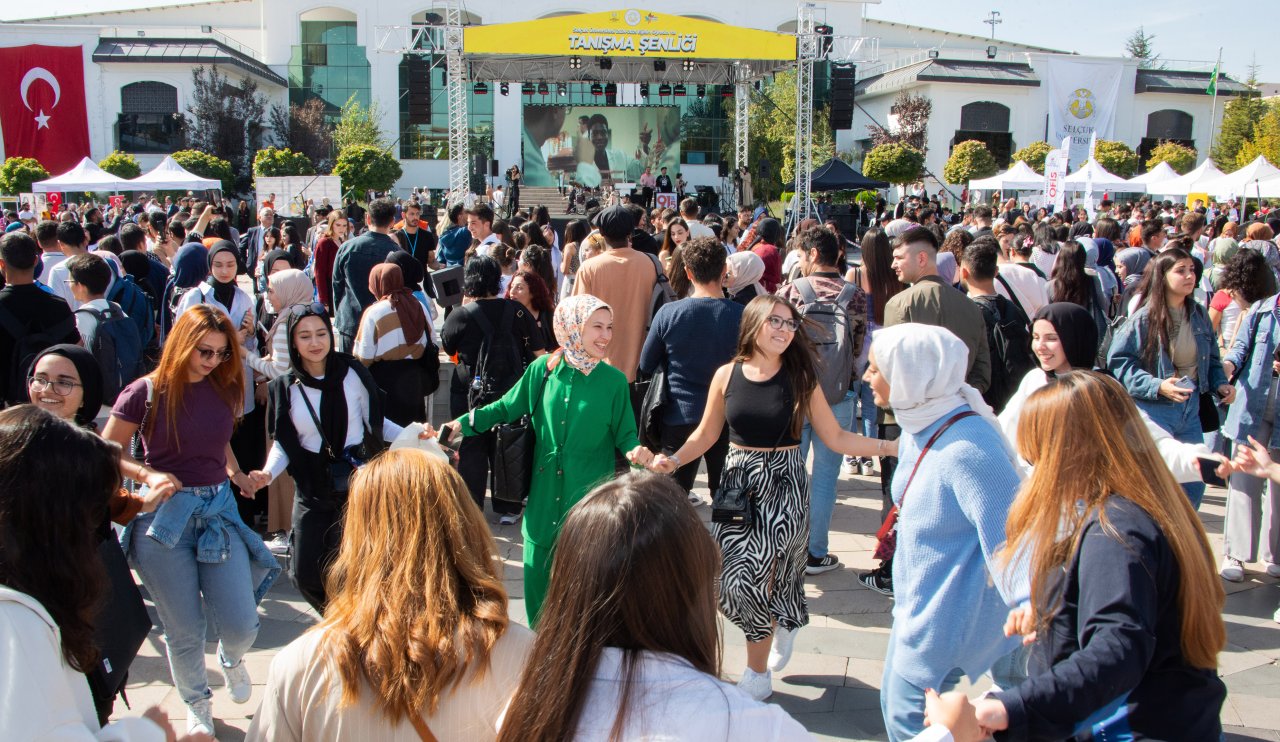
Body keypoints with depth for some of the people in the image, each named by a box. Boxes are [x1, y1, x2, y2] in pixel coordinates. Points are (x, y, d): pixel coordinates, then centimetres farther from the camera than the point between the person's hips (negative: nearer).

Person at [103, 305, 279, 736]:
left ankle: (231, 658, 37)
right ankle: (197, 704, 36)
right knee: (184, 631, 8)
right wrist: (148, 475, -16)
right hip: (164, 518, -3)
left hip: (218, 510, 3)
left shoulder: (225, 390, 3)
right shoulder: (146, 393, -8)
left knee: (242, 626, -2)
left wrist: (235, 473, 4)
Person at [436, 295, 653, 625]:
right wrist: (462, 423, -5)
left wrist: (635, 451, -22)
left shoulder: (614, 380, -6)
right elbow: (507, 407, 7)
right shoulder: (542, 369, -2)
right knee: (537, 571, 10)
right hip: (544, 494, 2)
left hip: (589, 497, -2)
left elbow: (624, 434, 0)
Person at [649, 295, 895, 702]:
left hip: (782, 487, -2)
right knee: (726, 580, 2)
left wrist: (888, 447, -10)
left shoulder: (801, 378, -4)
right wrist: (674, 460, -7)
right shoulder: (727, 375, -1)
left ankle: (758, 676, 16)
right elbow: (706, 433, 9)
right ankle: (781, 622, 38)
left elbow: (835, 437, -1)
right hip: (737, 485, 3)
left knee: (749, 577, -9)